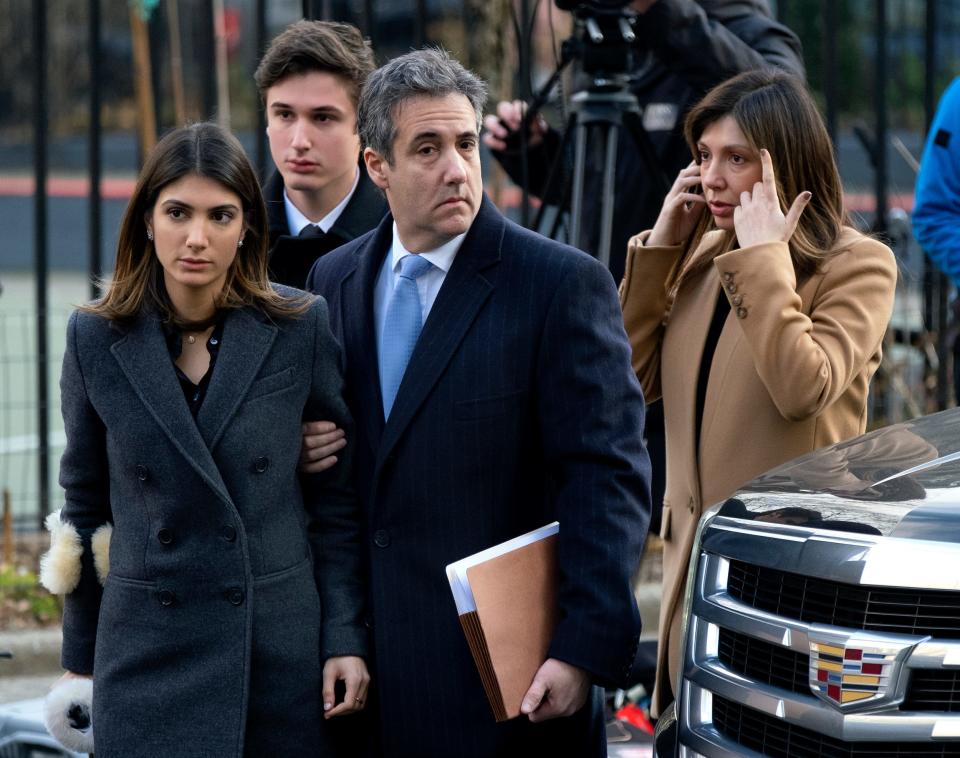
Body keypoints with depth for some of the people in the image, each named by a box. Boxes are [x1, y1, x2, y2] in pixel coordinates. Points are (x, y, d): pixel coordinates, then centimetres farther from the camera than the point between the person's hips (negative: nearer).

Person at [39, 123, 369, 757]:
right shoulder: (97, 340, 1)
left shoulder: (302, 327, -1)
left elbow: (337, 496, 3)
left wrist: (346, 635, -2)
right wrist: (81, 654, 12)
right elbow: (85, 507, 9)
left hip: (282, 645, 0)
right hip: (149, 651, 0)